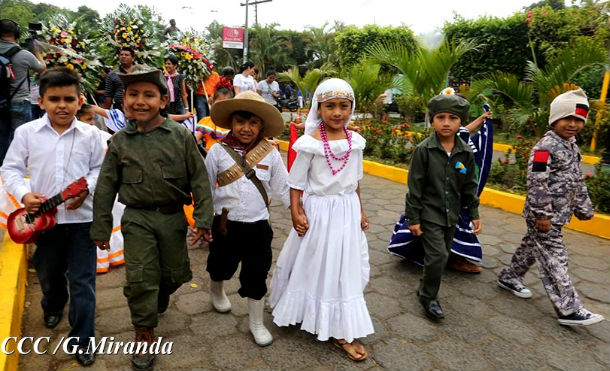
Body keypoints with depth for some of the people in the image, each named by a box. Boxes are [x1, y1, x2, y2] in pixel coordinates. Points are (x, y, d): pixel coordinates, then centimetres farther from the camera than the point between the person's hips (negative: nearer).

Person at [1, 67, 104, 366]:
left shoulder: (90, 134, -3)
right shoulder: (26, 132, -2)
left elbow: (100, 169, 4)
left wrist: (87, 188, -14)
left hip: (81, 218, -1)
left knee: (82, 282, 3)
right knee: (48, 274, 24)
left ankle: (82, 340, 18)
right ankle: (53, 307, 56)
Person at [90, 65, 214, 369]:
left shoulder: (180, 135, -8)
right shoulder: (120, 141, -3)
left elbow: (199, 180, -6)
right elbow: (106, 187, 3)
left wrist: (203, 220, -9)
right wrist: (101, 228, 5)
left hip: (172, 218, 0)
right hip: (137, 219, 0)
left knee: (175, 275, 14)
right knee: (140, 278, 0)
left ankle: (160, 296, 49)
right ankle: (144, 335, 21)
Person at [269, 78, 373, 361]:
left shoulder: (355, 141, 0)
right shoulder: (310, 143, -14)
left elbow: (355, 180, 10)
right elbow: (296, 181, -9)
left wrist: (360, 211, 13)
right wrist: (295, 211, -15)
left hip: (347, 210, 5)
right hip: (318, 210, -5)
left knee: (345, 267, 14)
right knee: (314, 265, 9)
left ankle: (340, 330, 34)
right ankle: (308, 311, 35)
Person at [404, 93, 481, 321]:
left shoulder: (466, 153, 0)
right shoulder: (424, 150, -12)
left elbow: (470, 186, 9)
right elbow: (415, 186, -10)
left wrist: (474, 215, 9)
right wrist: (413, 218, -10)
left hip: (451, 215, 5)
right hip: (429, 214, -5)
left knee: (441, 256, 14)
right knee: (438, 256, -10)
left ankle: (425, 289, 35)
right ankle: (428, 297, 11)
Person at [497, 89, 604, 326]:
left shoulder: (572, 146, 13)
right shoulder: (545, 147, -18)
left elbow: (577, 181, 21)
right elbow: (537, 183, -22)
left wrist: (583, 208, 22)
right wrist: (542, 215, -22)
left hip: (559, 214, 10)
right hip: (544, 216, -10)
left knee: (531, 247, 20)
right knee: (554, 259, -5)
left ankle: (510, 278, 36)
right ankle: (569, 310, 0)